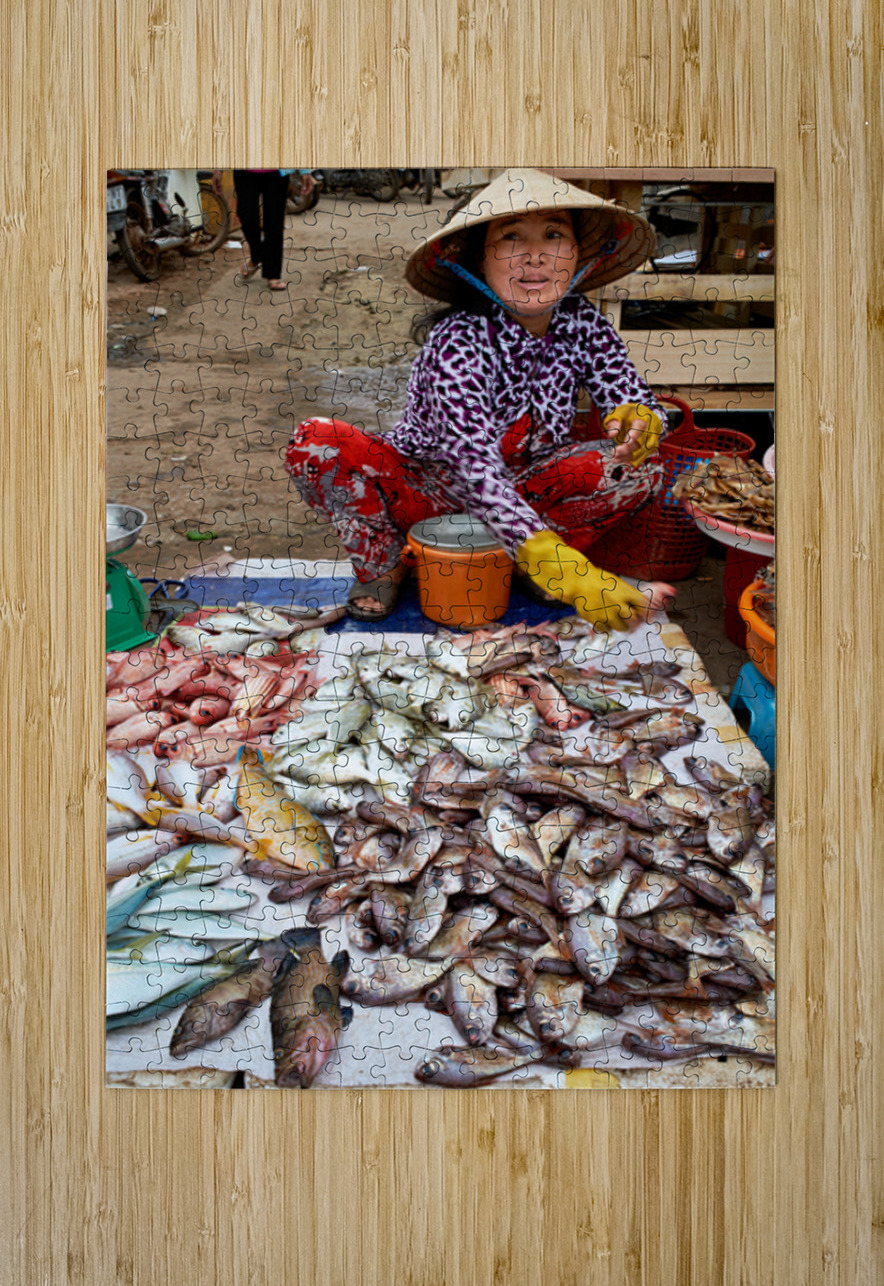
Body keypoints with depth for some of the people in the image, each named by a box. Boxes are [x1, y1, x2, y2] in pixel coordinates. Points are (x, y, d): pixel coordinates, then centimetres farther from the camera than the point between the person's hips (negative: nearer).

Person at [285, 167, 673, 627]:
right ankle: (381, 563, -3)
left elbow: (635, 396, -7)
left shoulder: (581, 322, -11)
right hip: (424, 484, -3)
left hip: (523, 486, 4)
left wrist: (639, 418, -35)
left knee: (643, 468, -20)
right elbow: (473, 466, -40)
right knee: (315, 445, -30)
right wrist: (561, 568, -52)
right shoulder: (458, 340, -28)